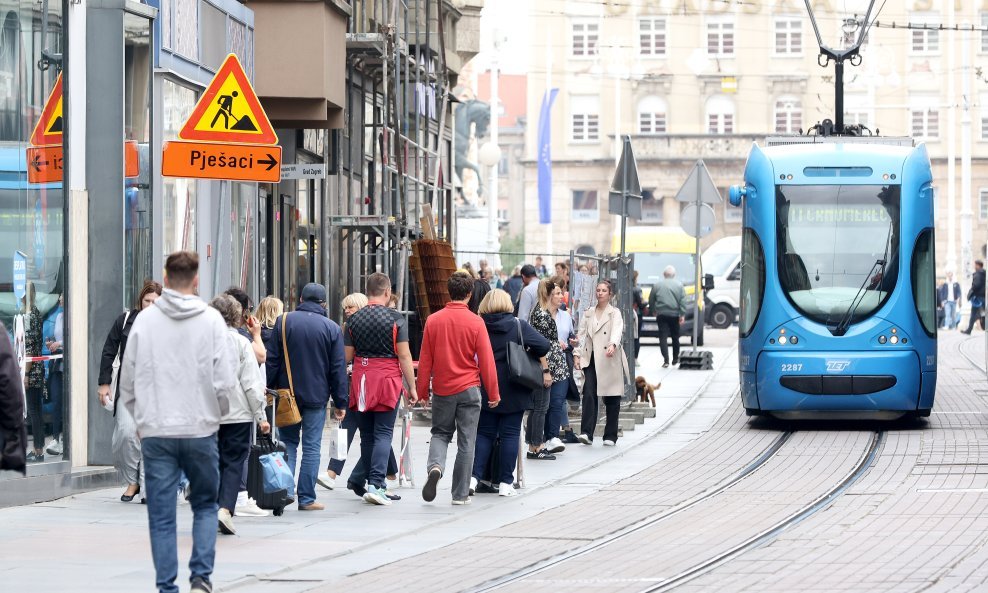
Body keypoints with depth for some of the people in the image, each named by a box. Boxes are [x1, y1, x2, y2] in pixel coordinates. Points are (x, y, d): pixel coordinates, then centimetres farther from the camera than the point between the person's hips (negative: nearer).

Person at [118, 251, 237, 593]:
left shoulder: (144, 321, 0)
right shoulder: (211, 321, -5)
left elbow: (128, 380, 5)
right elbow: (225, 381, -5)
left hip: (155, 433, 1)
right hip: (201, 429, -1)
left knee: (161, 516, 5)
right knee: (205, 505, 16)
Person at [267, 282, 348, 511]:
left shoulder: (283, 322, 1)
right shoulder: (332, 328, 0)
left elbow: (272, 360, 1)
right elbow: (338, 369, 1)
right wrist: (340, 403, 5)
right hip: (316, 396, -1)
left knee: (288, 443, 10)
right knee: (311, 447, 1)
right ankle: (306, 498, 0)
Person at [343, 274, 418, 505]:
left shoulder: (354, 319, 5)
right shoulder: (395, 318, -6)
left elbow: (347, 355, 6)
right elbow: (404, 356, -8)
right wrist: (412, 387, -3)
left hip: (361, 380, 4)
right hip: (387, 381, -4)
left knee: (367, 434, 14)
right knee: (383, 434, -3)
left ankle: (359, 480, 21)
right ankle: (375, 484, -14)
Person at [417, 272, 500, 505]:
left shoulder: (433, 320, -2)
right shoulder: (475, 322, -9)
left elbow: (425, 359, 3)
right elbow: (486, 360, -6)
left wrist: (422, 389, 13)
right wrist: (493, 393, 3)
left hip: (442, 389, 2)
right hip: (468, 389, -2)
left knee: (440, 433, 18)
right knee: (466, 442, 5)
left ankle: (435, 466, -12)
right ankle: (460, 494, 7)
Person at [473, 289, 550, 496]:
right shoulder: (518, 326, -6)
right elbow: (543, 346, -11)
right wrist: (528, 355, 8)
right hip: (513, 392, -2)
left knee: (484, 434, 10)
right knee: (510, 434, 4)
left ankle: (474, 476, -3)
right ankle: (505, 482, 3)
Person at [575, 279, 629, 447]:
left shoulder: (614, 313, 2)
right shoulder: (588, 314, 15)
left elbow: (617, 331, -16)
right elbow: (581, 334, 12)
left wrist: (613, 345, -36)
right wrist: (577, 354, -2)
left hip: (609, 361, -3)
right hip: (591, 360, 3)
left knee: (611, 398, 2)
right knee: (589, 394, -13)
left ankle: (610, 436, 11)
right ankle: (586, 433, -18)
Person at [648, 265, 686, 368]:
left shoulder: (657, 285, 3)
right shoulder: (679, 285, 2)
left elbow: (651, 300, 7)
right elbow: (683, 301, -3)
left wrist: (654, 311, 19)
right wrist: (682, 314, -2)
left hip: (661, 314, -1)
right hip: (674, 314, 1)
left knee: (663, 338, -3)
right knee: (675, 337, 15)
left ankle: (666, 361, -14)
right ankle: (675, 359, 25)